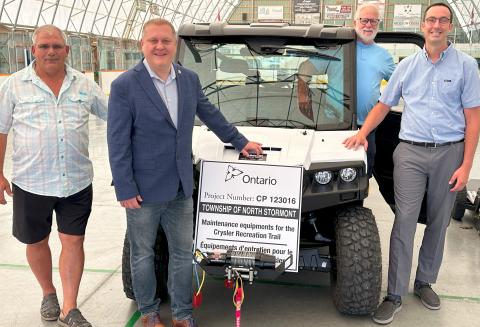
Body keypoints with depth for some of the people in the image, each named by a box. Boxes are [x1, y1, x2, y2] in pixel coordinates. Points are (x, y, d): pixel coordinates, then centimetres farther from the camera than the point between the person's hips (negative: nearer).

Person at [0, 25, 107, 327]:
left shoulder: (84, 85, 4)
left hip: (77, 181, 1)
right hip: (31, 183, 0)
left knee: (73, 242, 3)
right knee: (36, 242, 13)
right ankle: (49, 294, 38)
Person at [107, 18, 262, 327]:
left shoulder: (190, 79, 3)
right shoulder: (124, 85, -11)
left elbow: (211, 114, 17)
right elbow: (118, 143, -12)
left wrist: (240, 141, 22)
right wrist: (126, 190, -14)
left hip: (181, 188, 4)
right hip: (143, 190, -4)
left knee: (183, 253, 12)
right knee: (143, 255, 13)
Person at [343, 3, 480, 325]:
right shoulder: (407, 65, 8)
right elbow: (384, 104, 14)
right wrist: (362, 133, -2)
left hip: (449, 153, 0)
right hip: (410, 152, 1)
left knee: (438, 223, 10)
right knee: (404, 222, -4)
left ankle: (425, 282, 27)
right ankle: (395, 295, 2)